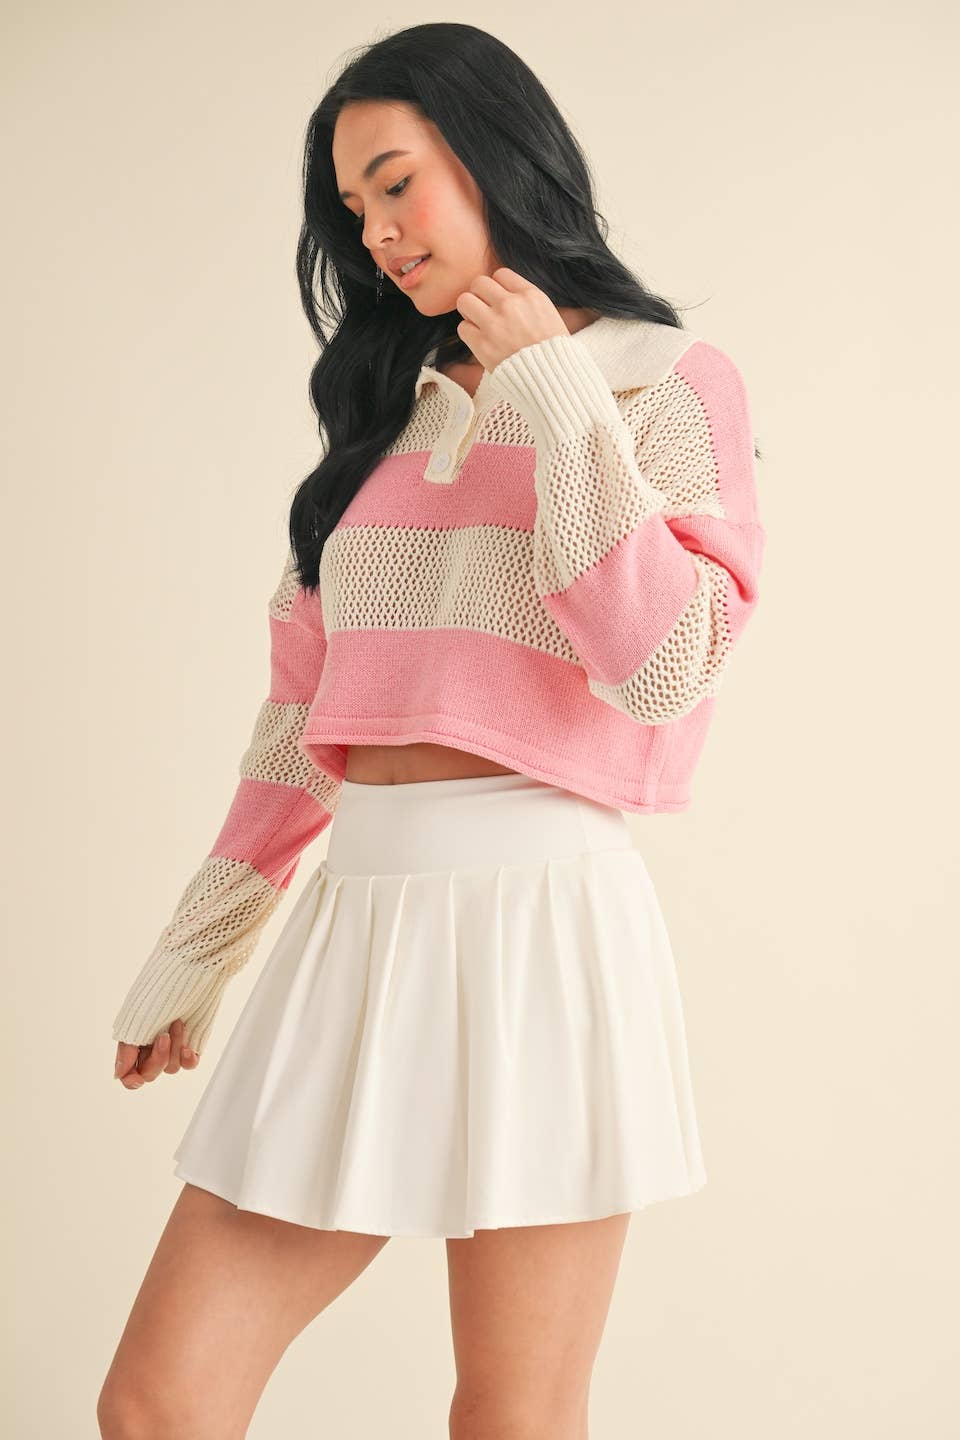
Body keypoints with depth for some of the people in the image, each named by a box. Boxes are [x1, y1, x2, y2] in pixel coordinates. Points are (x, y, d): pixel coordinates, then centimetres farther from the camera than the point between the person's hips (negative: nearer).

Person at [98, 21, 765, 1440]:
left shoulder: (667, 379, 4)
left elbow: (667, 671, -10)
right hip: (355, 921, 5)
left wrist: (559, 406, -9)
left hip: (538, 912, -5)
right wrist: (194, 952, 20)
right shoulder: (392, 407, 19)